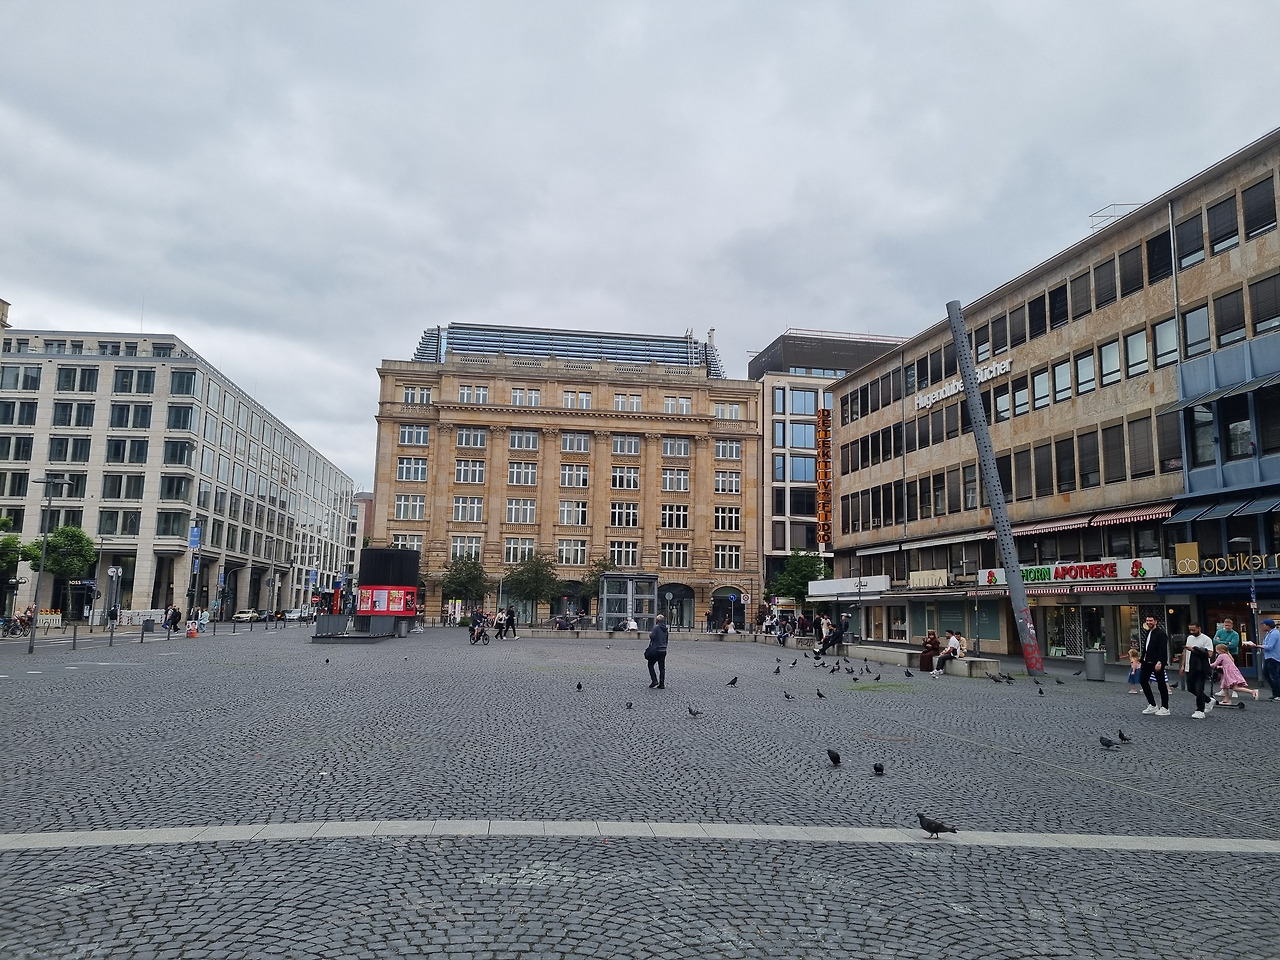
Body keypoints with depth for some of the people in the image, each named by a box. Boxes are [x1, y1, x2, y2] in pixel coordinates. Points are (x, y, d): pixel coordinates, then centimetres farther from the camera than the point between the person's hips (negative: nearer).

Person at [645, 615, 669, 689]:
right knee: (662, 667, 8)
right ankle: (662, 684, 6)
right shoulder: (665, 629, 10)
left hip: (656, 649, -7)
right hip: (664, 650, 7)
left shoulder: (656, 627, -13)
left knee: (650, 664, 8)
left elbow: (652, 637, -20)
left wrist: (650, 634, 1)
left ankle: (654, 680, -3)